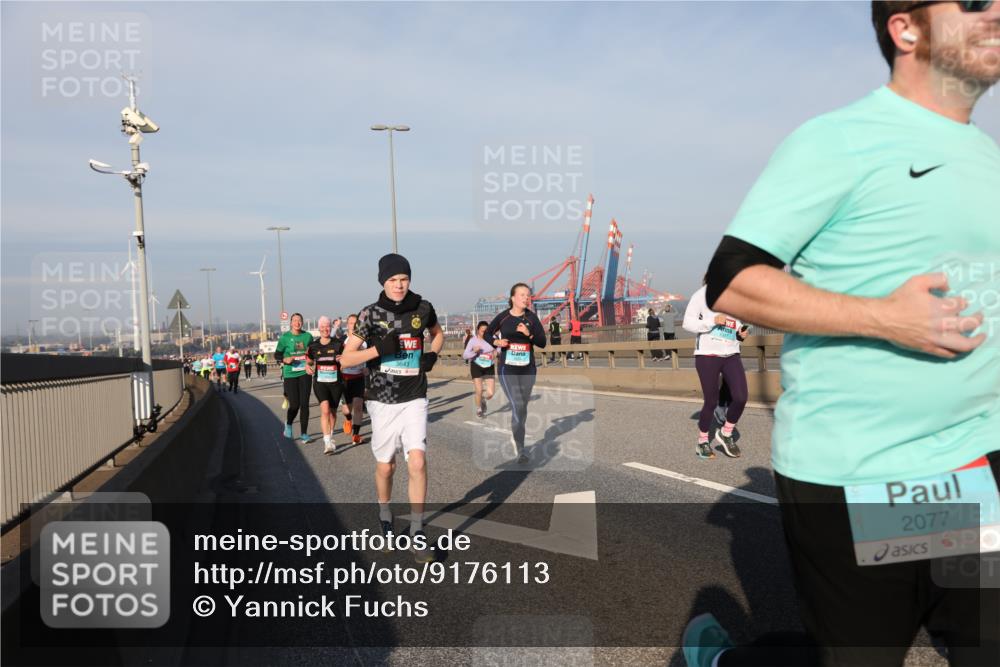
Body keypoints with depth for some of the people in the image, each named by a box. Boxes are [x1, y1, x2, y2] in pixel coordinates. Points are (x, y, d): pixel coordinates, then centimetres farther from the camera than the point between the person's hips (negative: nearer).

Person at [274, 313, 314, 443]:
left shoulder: (308, 336, 3)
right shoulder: (285, 337, -3)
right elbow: (277, 355, 4)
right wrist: (285, 360, -15)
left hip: (305, 373, 2)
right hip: (290, 374, -2)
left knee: (304, 404, -1)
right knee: (294, 405, -3)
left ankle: (304, 434, 8)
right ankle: (288, 424, 30)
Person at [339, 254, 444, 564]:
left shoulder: (422, 308, 1)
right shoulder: (370, 314, -6)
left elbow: (438, 333, 22)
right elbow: (345, 358, -6)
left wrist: (432, 354, 2)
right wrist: (378, 349, -21)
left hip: (414, 399, 1)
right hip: (382, 400, -1)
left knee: (418, 462, -12)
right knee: (386, 466, 11)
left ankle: (417, 533, -1)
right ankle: (385, 515, 39)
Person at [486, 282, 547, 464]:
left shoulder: (531, 318, -2)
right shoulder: (502, 317, -4)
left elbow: (542, 343, -4)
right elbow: (487, 334, 13)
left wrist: (529, 333, -21)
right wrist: (496, 342, -8)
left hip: (528, 369, 3)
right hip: (507, 370, -3)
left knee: (522, 407, 15)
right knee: (517, 407, -14)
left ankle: (515, 437, 40)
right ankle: (519, 450, -7)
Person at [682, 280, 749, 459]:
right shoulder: (703, 294, -6)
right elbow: (688, 323, -8)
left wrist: (742, 333, 0)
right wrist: (713, 321, -21)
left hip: (731, 355, 4)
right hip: (707, 355, -4)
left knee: (740, 397, -11)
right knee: (711, 401, 2)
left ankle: (726, 433, 14)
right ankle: (702, 442, 24)